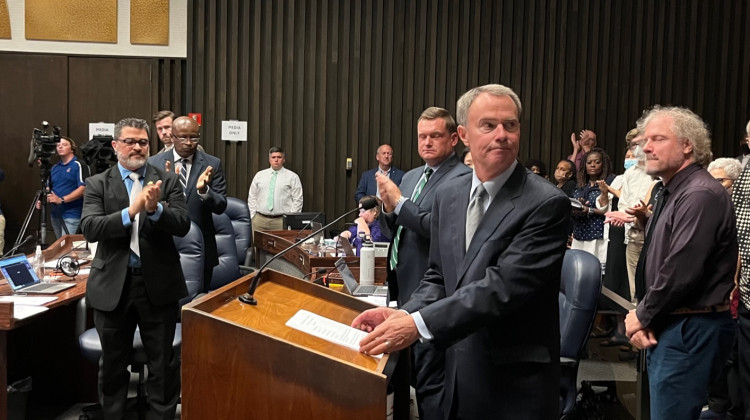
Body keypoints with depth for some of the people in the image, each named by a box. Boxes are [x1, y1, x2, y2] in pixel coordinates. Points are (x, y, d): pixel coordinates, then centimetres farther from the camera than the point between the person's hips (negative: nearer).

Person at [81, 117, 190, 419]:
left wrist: (155, 209, -26)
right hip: (113, 285, 1)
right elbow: (89, 228, -12)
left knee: (163, 362, 9)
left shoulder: (167, 181, 2)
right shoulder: (98, 184, 2)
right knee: (113, 363, 15)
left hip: (158, 283, 0)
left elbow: (183, 225, -8)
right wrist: (131, 211, -25)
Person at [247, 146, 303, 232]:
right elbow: (252, 198, 15)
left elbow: (297, 200, 1)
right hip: (259, 220, 3)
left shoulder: (292, 177, 4)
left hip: (281, 222, -2)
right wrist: (252, 216, 6)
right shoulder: (259, 175, 13)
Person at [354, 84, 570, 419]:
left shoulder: (546, 204, -17)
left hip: (516, 382, -5)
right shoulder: (448, 195, 4)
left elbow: (504, 285, -24)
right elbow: (439, 276, 9)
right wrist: (404, 314, -10)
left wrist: (419, 323, -29)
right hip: (459, 373, 6)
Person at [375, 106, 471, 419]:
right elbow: (391, 230, 15)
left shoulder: (462, 178, -13)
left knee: (430, 380, -1)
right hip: (406, 288, 9)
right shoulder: (411, 177, 13)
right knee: (413, 374, 21)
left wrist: (399, 201, -17)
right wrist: (388, 208, -6)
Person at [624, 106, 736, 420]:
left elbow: (681, 271, -24)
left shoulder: (700, 194, -18)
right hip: (668, 325, 10)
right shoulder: (671, 191, 15)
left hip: (690, 330, -10)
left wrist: (642, 315, -13)